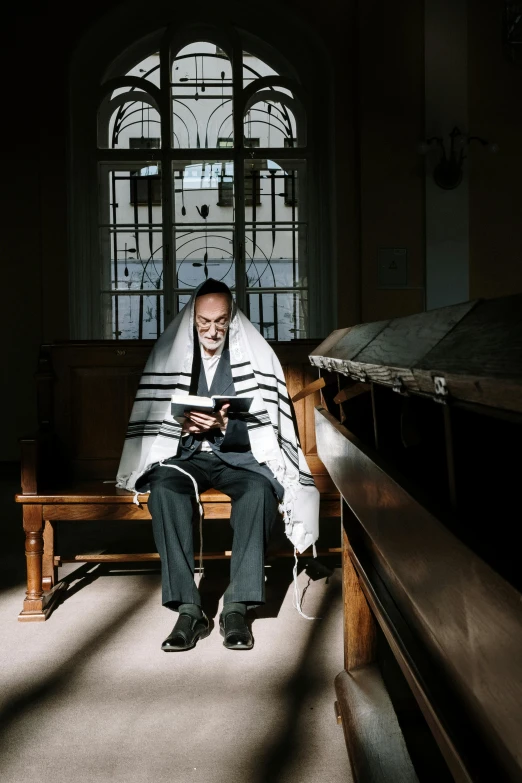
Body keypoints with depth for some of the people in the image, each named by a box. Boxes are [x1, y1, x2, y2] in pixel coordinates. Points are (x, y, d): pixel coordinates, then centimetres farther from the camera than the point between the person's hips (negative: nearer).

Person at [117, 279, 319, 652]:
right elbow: (151, 423, 3)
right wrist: (184, 426, -19)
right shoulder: (171, 354, 5)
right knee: (163, 489, -32)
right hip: (185, 455, 1)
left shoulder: (255, 355, 2)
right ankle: (188, 609, -30)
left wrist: (225, 425, -23)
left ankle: (237, 607, -29)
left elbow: (264, 428, -3)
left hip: (240, 456, -1)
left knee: (259, 489, -34)